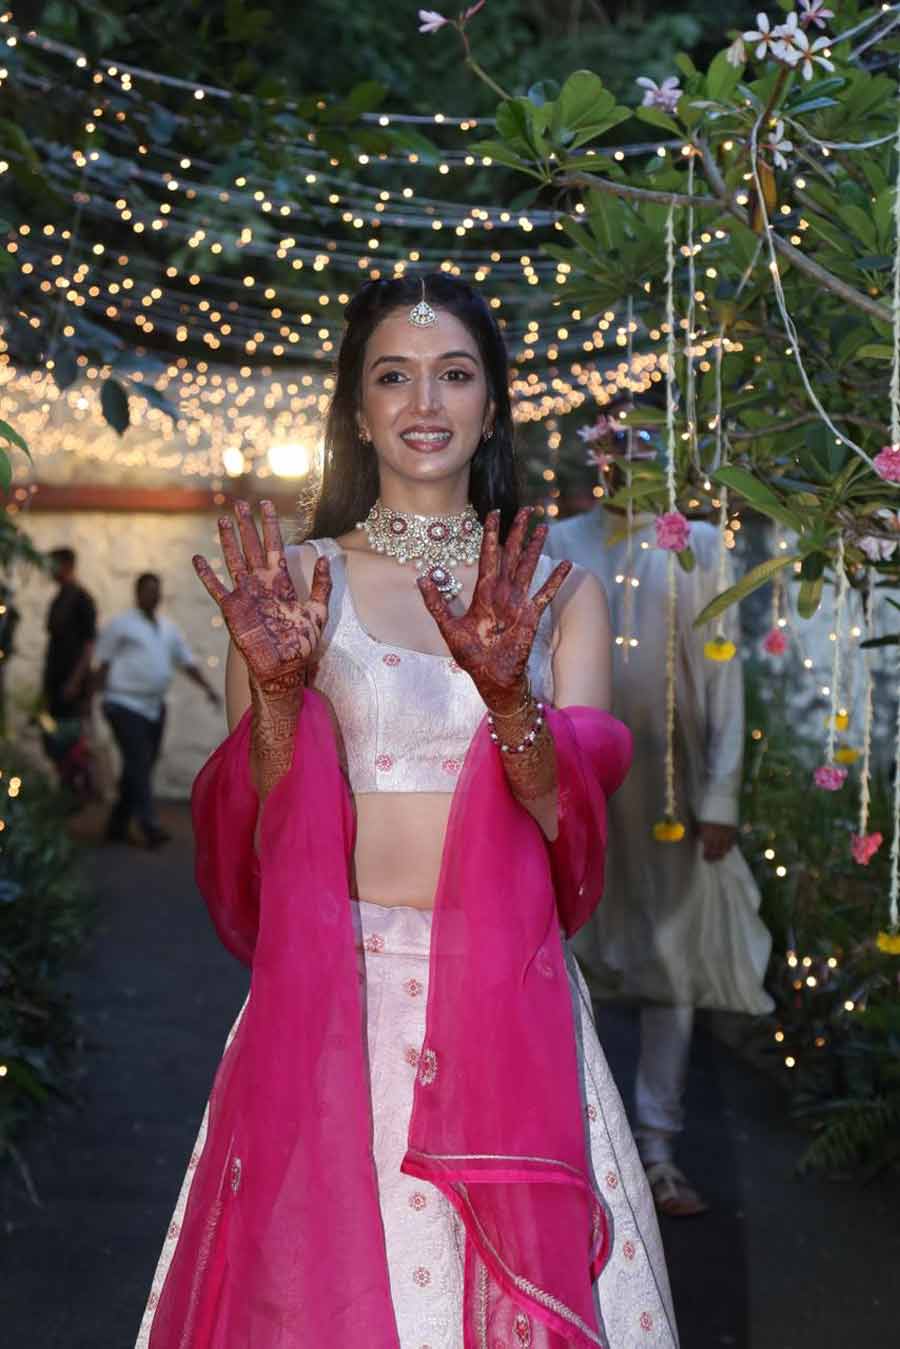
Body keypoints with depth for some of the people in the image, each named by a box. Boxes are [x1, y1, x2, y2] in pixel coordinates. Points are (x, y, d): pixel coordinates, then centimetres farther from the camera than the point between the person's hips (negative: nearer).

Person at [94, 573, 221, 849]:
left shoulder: (169, 628, 16)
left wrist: (209, 688, 3)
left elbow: (187, 663, 16)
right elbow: (103, 665, -3)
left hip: (154, 707, 7)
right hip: (126, 705, -7)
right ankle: (150, 826, -19)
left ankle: (117, 826, 18)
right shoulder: (120, 625, -1)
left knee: (141, 768, 8)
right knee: (139, 765, -14)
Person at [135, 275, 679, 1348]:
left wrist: (509, 696, -21)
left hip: (509, 1005, 1)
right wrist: (279, 691, -19)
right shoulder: (294, 580, 3)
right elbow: (254, 839, -2)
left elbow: (572, 821, -4)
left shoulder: (559, 591, 7)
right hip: (334, 999, -1)